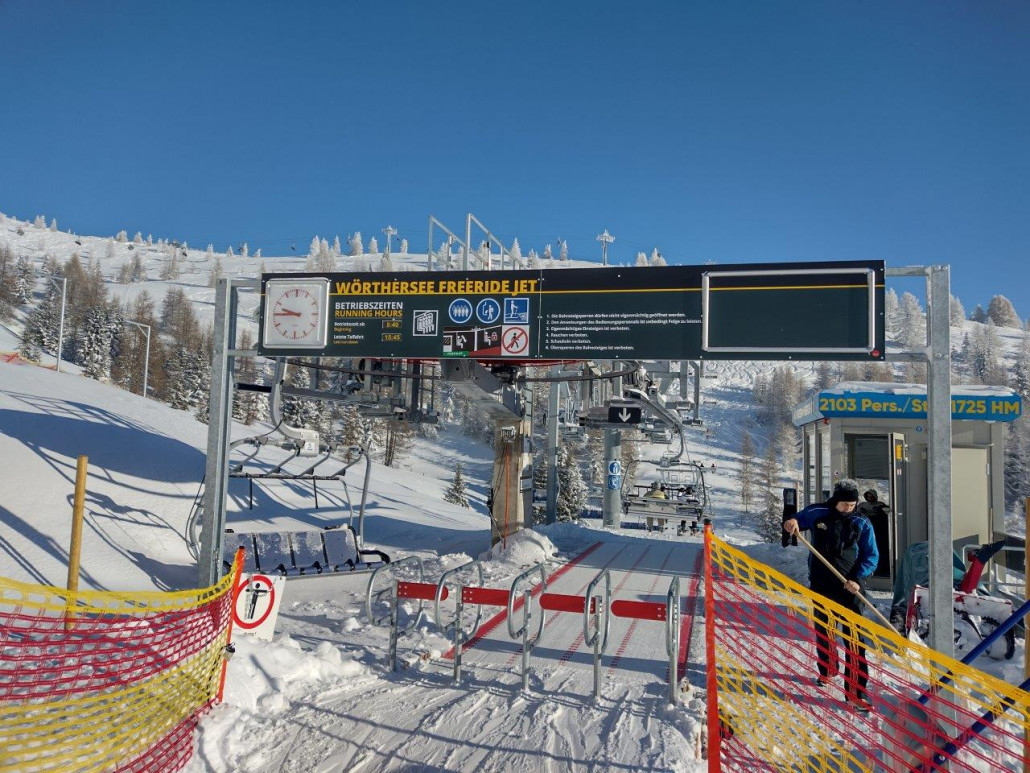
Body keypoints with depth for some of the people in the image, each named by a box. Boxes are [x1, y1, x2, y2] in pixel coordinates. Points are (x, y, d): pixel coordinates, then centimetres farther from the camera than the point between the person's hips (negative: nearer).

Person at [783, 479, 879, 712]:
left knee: (853, 637, -8)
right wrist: (791, 523, -12)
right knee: (822, 631, 17)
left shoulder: (862, 524, -2)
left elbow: (871, 556, 1)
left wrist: (857, 578, -14)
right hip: (820, 585, 2)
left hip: (849, 587, -2)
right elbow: (797, 521, 14)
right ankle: (827, 669, 41)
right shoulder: (818, 514, -2)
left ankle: (856, 691, -4)